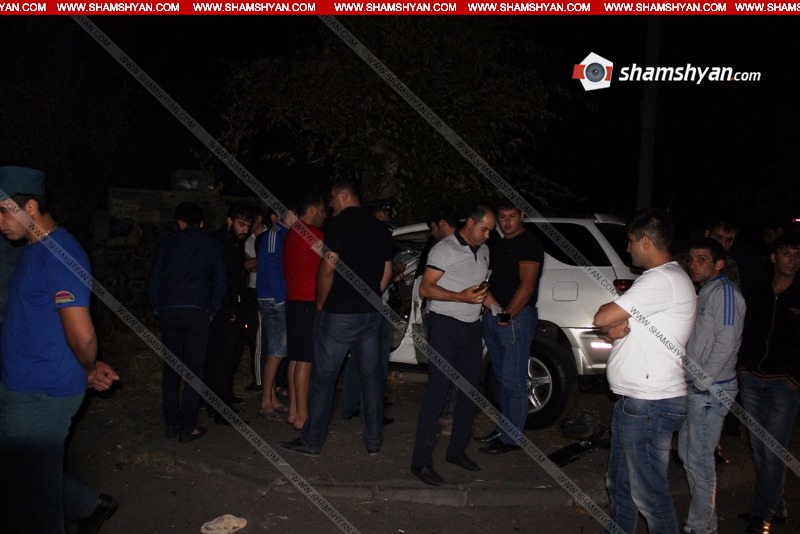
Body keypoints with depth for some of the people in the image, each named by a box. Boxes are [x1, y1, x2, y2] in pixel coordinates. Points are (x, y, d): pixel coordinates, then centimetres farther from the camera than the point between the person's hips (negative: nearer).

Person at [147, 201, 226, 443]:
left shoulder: (168, 241, 9)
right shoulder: (212, 245, 8)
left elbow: (154, 278, 6)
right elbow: (219, 283, 4)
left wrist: (158, 308, 14)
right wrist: (211, 312, 11)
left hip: (169, 311, 2)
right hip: (197, 311, -2)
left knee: (170, 368, 12)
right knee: (194, 369, 2)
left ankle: (171, 423, 15)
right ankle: (187, 427, 1)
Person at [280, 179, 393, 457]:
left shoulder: (340, 223, -11)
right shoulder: (380, 228, 11)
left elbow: (328, 268, -17)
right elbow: (387, 273, 14)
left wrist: (321, 303, -4)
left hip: (339, 313, -7)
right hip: (371, 314, 7)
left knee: (323, 378, 2)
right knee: (371, 376, 12)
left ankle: (312, 441, 10)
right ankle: (374, 441, 19)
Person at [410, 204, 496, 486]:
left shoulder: (483, 251, 13)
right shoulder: (444, 249, -10)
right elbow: (425, 288, -15)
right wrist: (461, 297, -25)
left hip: (472, 327, 8)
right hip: (445, 326, -8)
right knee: (437, 392, -8)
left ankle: (457, 450, 26)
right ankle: (421, 461, -2)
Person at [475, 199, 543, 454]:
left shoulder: (528, 244, -9)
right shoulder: (499, 245, 18)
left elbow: (527, 285, -16)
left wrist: (508, 314, -19)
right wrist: (489, 300, 5)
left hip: (517, 317, -8)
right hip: (494, 317, 9)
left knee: (513, 381, -4)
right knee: (503, 378, 15)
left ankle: (511, 439, 4)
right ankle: (502, 429, 25)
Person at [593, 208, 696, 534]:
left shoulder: (662, 280, -19)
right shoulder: (664, 278, 16)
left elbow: (601, 318, -21)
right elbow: (612, 324, 15)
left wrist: (610, 319, 0)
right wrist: (616, 326, -7)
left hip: (649, 405, -10)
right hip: (634, 400, 10)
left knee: (649, 493, 0)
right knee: (619, 483, 20)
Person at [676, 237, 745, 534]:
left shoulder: (724, 292, -15)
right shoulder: (705, 292, 14)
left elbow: (725, 344, -21)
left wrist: (702, 382, -16)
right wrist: (692, 381, 11)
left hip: (710, 391, -10)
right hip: (694, 387, 10)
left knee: (699, 460, -2)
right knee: (686, 452, 18)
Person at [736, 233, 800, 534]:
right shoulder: (755, 294, 9)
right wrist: (741, 367, 6)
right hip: (751, 379, 4)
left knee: (774, 451, -4)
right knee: (758, 448, 10)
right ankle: (775, 507, 25)